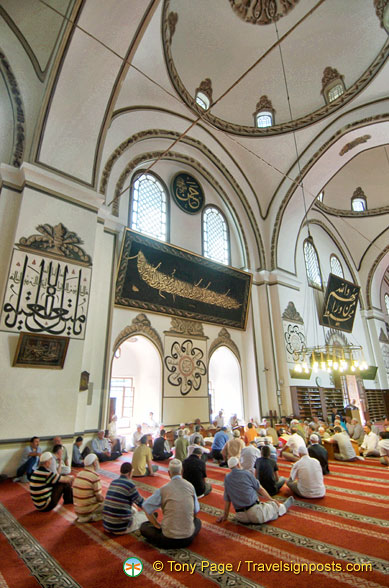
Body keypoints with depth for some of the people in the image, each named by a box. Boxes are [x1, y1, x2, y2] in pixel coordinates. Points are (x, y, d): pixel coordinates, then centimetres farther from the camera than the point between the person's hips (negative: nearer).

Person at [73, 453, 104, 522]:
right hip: (88, 511, -7)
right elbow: (99, 497, -15)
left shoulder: (79, 474, 2)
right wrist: (103, 499, 7)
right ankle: (92, 517, 2)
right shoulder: (94, 476, -21)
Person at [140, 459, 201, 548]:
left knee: (143, 527, 19)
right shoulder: (190, 486, -5)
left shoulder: (163, 489, -11)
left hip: (168, 540, 1)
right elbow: (196, 511, 6)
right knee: (198, 521, 31)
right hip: (188, 539, 0)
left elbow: (146, 506, -3)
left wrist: (157, 525, 8)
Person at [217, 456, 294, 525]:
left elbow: (227, 500, 8)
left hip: (241, 518, 4)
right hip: (256, 513, -4)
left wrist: (225, 515, 19)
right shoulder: (246, 473, -8)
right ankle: (284, 506, 49)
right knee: (275, 505, 21)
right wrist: (271, 499, 19)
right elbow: (260, 489, 3)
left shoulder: (227, 479, 2)